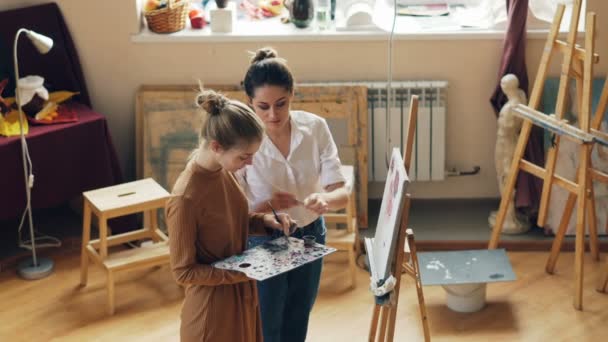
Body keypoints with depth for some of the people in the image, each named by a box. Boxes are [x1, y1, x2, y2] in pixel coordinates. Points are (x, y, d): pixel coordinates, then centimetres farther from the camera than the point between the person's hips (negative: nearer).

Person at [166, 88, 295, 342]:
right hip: (212, 307, -8)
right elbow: (183, 271, -21)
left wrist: (264, 221, -6)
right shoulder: (185, 197, -29)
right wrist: (244, 272, -26)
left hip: (241, 296, 8)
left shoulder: (221, 170, -5)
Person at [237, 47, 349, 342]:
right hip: (262, 243, -3)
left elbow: (341, 193, -17)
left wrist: (325, 200, -39)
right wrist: (266, 206, -36)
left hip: (309, 236, 3)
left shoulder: (315, 127, -14)